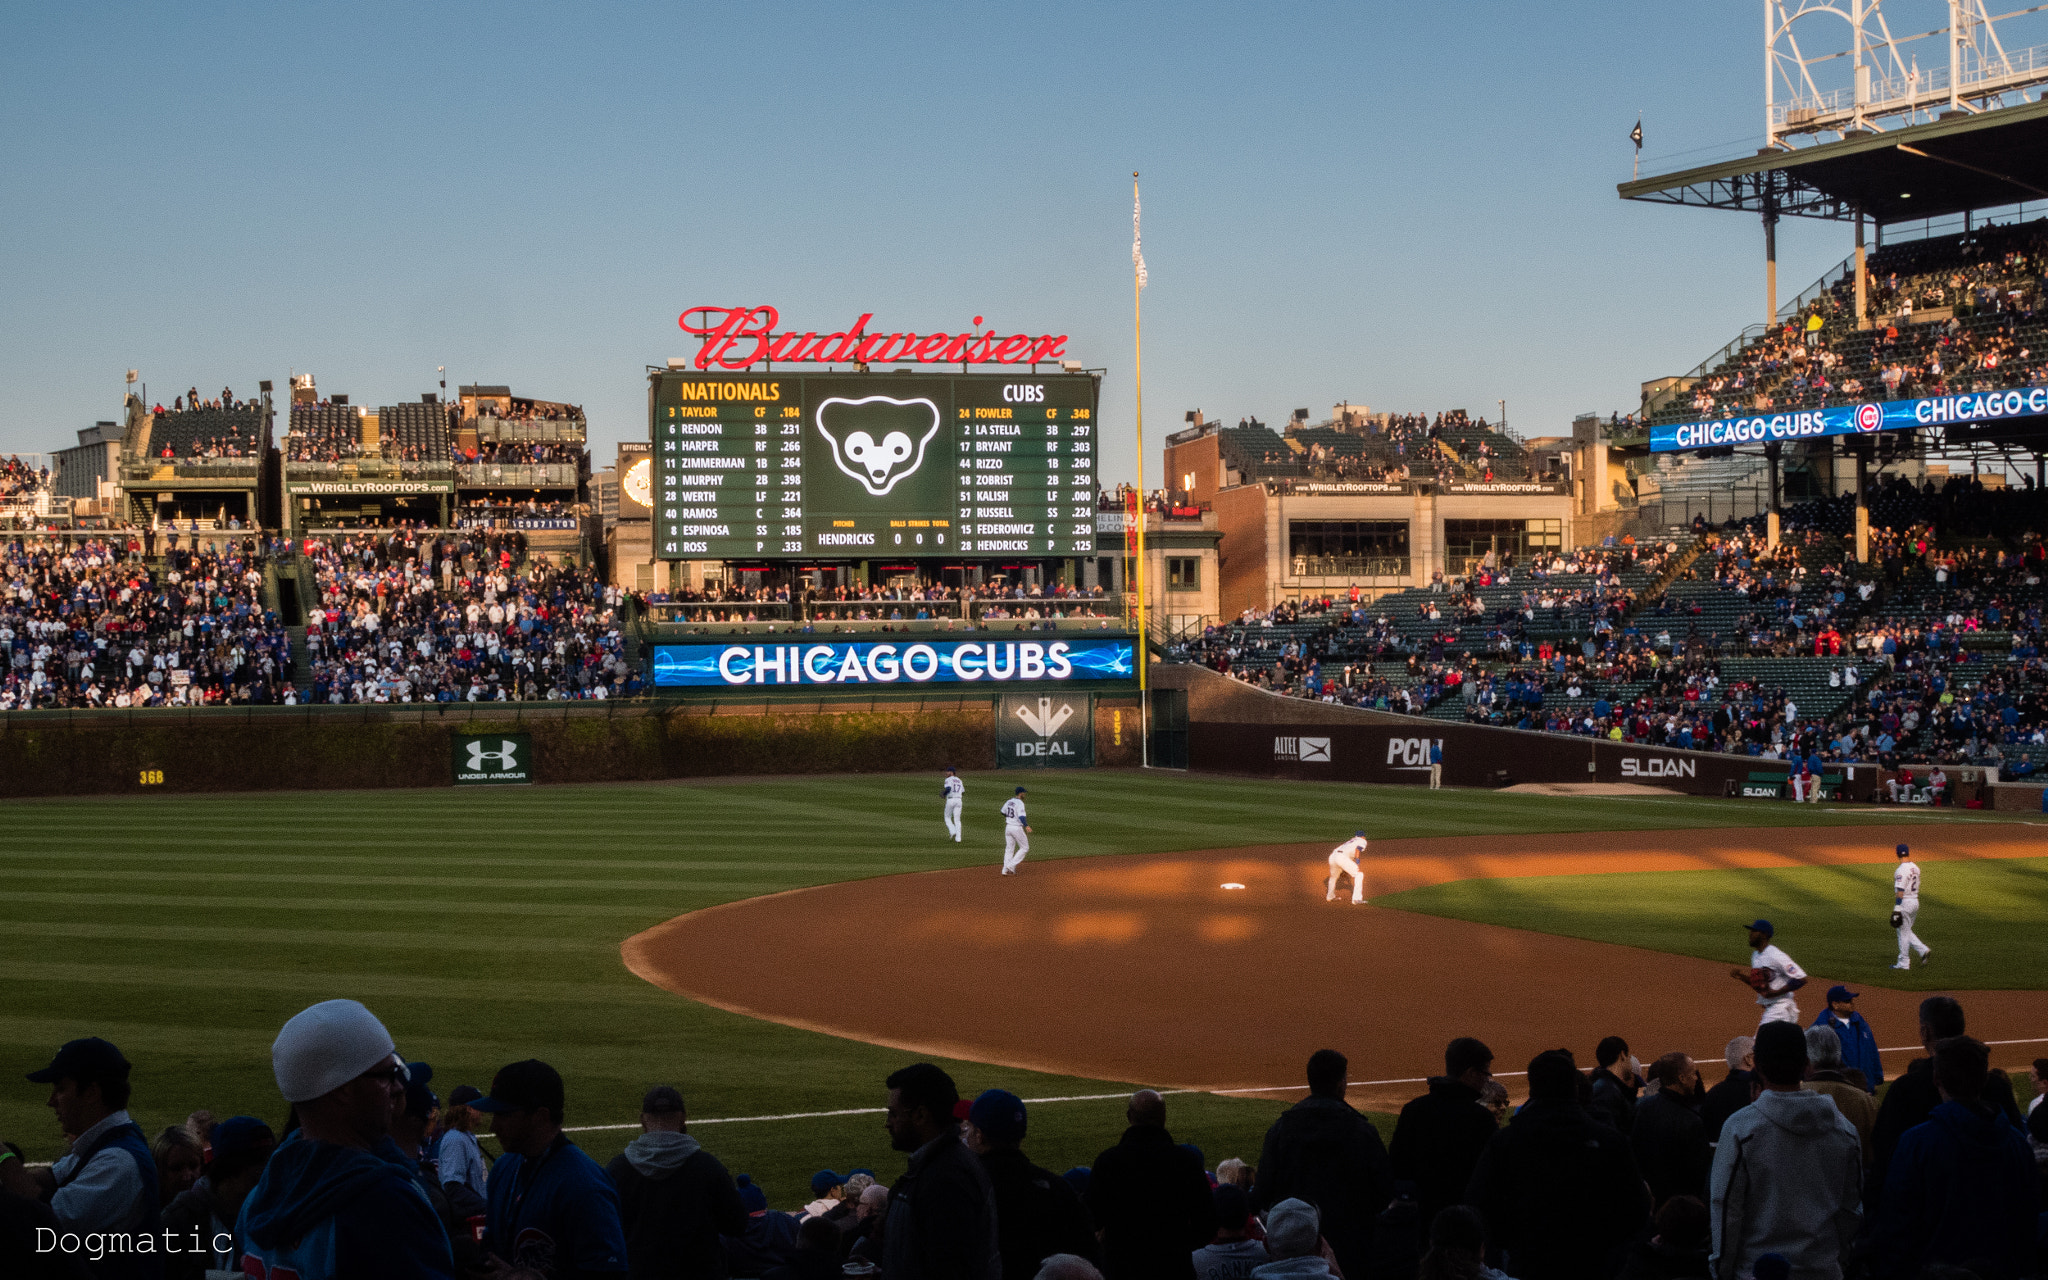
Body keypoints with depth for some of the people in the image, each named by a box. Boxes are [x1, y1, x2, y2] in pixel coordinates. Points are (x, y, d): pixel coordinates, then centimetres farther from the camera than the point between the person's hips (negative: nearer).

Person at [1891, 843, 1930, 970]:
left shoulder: (1902, 870, -18)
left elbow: (1900, 891, -23)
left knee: (1903, 932, 0)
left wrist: (1897, 909, -23)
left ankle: (1903, 963, 7)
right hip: (1915, 902, 8)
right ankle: (1923, 950, 6)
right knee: (1906, 931, 20)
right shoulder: (1915, 867, 9)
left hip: (1905, 902, -8)